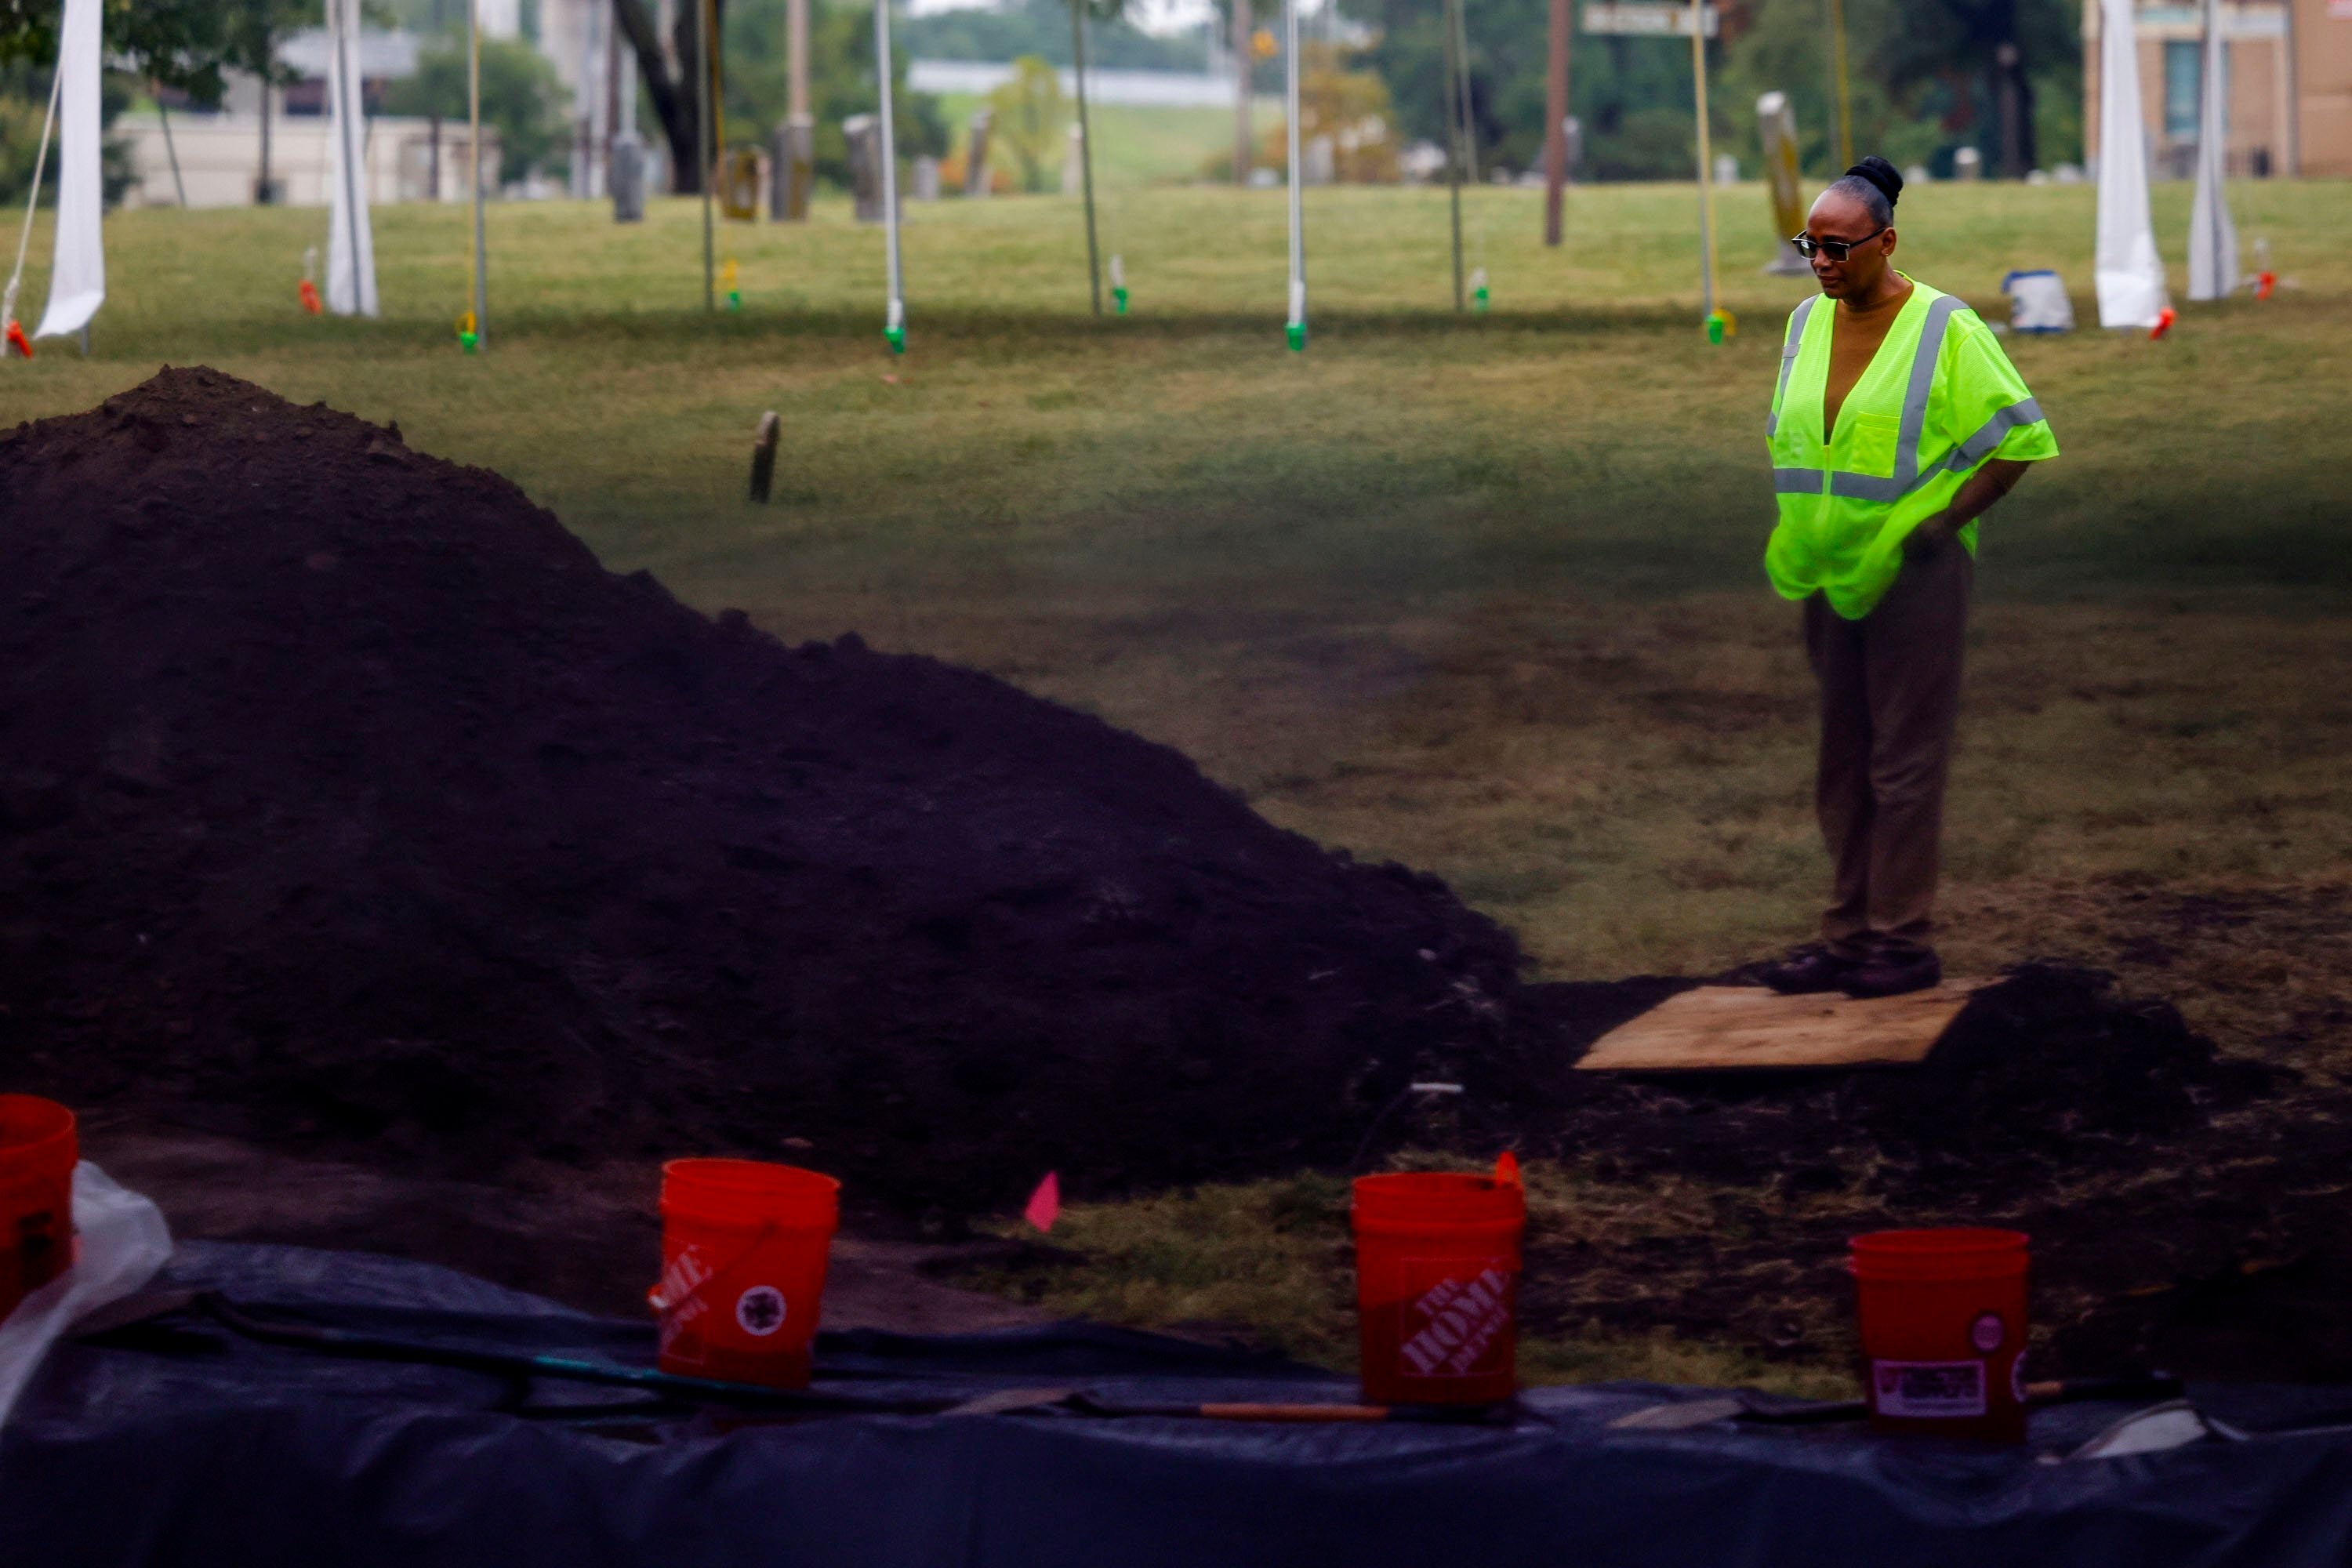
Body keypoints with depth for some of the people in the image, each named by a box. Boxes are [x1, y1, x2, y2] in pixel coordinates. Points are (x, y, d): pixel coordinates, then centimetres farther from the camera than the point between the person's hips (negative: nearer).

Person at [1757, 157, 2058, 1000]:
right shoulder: (1807, 323, 9)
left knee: (1905, 763, -4)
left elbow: (2020, 438, -9)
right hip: (1827, 577, 7)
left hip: (1914, 575, -7)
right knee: (1840, 763, 10)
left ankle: (1904, 941, 1)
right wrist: (1791, 534, 9)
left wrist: (1942, 521, -13)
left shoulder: (1945, 330, -9)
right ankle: (1848, 935, 17)